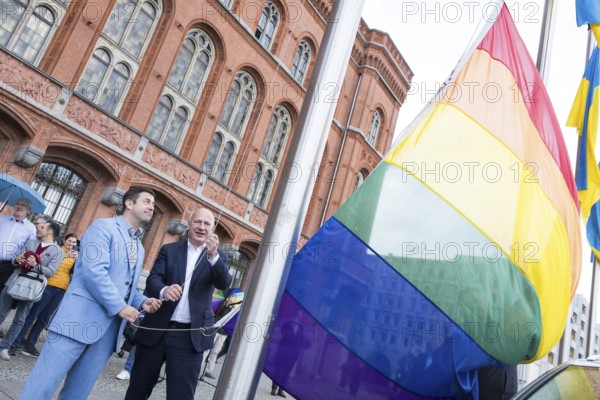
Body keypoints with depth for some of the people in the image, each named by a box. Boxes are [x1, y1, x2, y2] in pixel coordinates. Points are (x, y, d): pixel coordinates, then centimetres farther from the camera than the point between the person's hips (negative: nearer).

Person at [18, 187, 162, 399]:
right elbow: (94, 270, -16)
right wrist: (119, 307, -16)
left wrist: (141, 301, 4)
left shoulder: (139, 248, 19)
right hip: (81, 317, -7)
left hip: (110, 327, 7)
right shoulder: (103, 226, -4)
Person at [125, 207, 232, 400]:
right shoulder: (169, 249, 7)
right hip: (156, 330, 1)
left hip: (190, 337, -1)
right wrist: (164, 290, -28)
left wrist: (213, 256, -29)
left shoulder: (218, 257, 5)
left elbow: (224, 283, -11)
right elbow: (152, 279, -5)